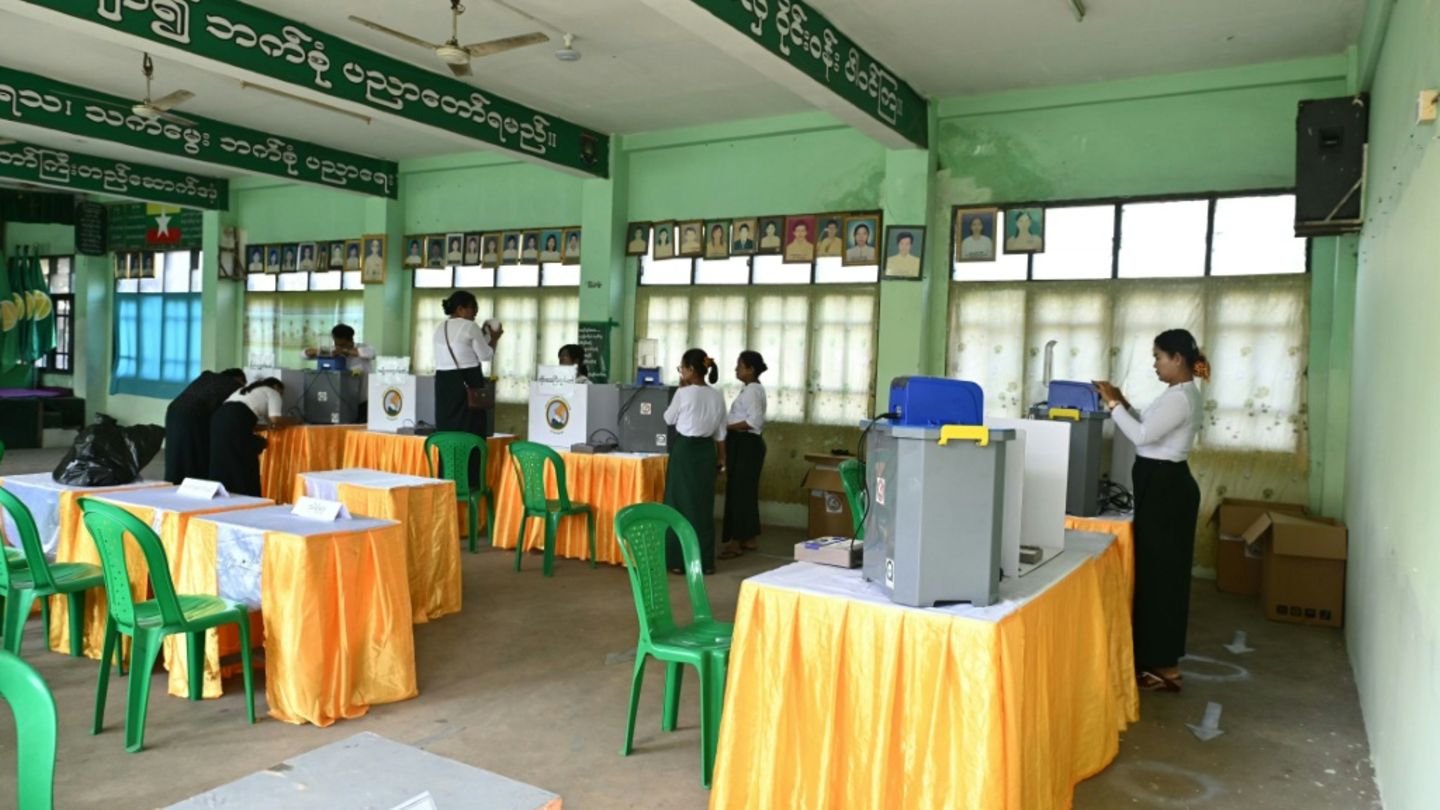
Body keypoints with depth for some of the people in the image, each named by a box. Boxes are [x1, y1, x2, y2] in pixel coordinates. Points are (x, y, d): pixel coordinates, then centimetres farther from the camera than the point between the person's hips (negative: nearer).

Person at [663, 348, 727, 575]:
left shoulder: (684, 393, -13)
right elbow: (721, 431, 8)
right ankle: (705, 561, 14)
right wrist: (721, 456, 18)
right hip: (706, 450, 5)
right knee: (704, 504, 10)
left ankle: (680, 560, 6)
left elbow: (669, 419, 2)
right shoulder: (717, 396, 3)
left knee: (681, 502, 4)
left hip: (684, 449, -5)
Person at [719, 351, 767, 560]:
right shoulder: (753, 389, 16)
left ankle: (735, 542, -2)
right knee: (746, 491, 13)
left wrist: (727, 426, -18)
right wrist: (730, 427, 10)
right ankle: (748, 539, 20)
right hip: (745, 444, 11)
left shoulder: (752, 390, -15)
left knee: (737, 491, -6)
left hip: (745, 445, -11)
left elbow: (754, 421, -25)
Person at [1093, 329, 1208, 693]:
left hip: (1164, 487, -11)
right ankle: (1160, 659, 24)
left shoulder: (1180, 397, -18)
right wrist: (1124, 404, 10)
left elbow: (1143, 436, -24)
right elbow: (1151, 431, 19)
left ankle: (1163, 667, 4)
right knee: (1162, 571, 15)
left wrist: (1113, 403, -17)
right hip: (1165, 486, 11)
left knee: (1158, 572, -4)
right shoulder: (1182, 394, 14)